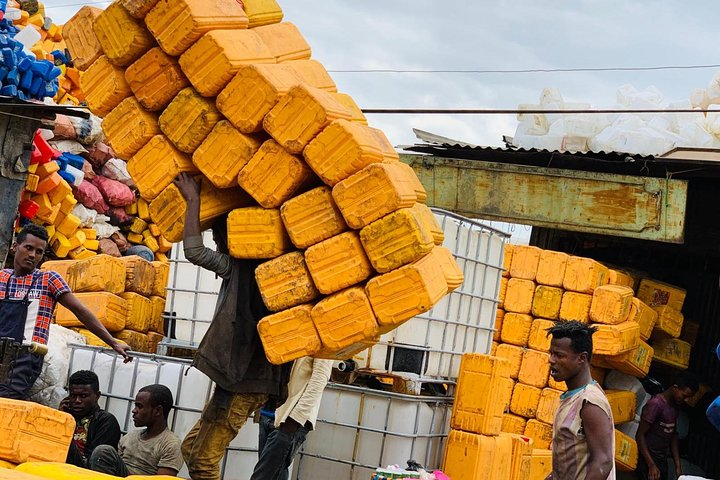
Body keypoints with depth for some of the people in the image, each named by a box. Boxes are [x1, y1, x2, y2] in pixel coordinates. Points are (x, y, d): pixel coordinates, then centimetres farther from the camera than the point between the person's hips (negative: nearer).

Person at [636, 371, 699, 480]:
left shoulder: (674, 407, 10)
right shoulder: (655, 404, -17)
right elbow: (640, 435, -17)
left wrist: (678, 466, 10)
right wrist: (651, 465, -20)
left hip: (662, 461, 8)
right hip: (648, 460, -8)